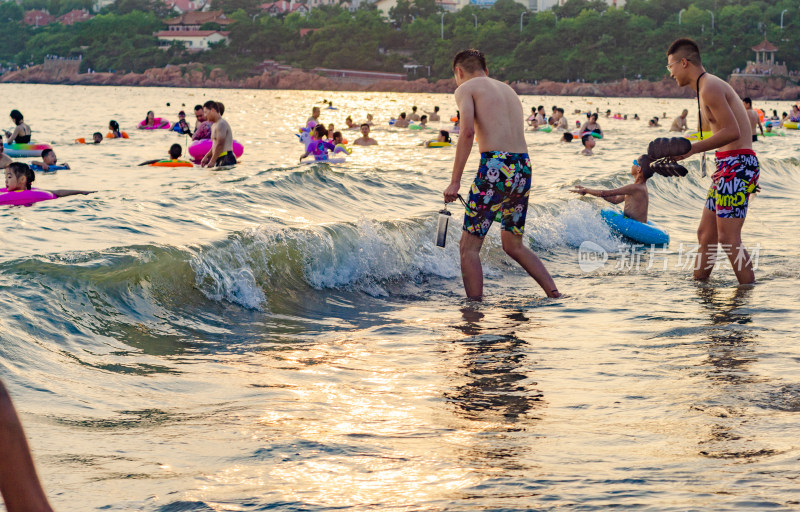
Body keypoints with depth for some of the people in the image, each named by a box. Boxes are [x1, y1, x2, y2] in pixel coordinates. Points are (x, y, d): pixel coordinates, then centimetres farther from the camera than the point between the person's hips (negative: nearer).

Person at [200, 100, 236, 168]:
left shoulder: (221, 124, -12)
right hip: (220, 160, 10)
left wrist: (212, 162, -18)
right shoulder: (214, 125, 21)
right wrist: (206, 157, 16)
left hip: (226, 159, -10)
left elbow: (220, 145, -19)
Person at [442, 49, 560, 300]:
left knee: (469, 247, 2)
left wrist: (455, 182, -11)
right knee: (513, 245, 23)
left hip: (495, 166, -7)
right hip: (524, 167, 7)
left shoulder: (466, 89, 5)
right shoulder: (507, 89, 26)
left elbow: (467, 131, -11)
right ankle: (555, 295, 15)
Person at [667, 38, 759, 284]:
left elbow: (732, 132, -21)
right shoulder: (707, 87, 19)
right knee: (705, 234, 12)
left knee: (728, 238, -12)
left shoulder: (710, 88, -14)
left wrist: (693, 149, -18)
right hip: (728, 166, 11)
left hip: (737, 164, -11)